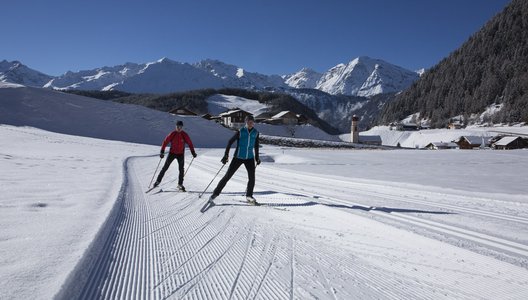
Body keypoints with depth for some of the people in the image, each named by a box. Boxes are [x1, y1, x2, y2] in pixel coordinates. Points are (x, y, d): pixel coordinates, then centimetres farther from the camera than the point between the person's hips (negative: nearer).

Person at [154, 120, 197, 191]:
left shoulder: (184, 135, -6)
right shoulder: (172, 134, -10)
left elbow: (190, 143, 1)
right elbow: (165, 142, -7)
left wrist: (193, 152, -4)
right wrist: (162, 151, -14)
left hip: (180, 154, 1)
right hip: (172, 153, -1)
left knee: (181, 169, 1)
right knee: (165, 167, 2)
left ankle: (180, 184, 13)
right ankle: (158, 181, 11)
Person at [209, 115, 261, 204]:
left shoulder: (256, 132, 2)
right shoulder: (240, 131, -9)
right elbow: (230, 142, -6)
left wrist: (257, 157, 20)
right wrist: (226, 155, -12)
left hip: (249, 158, 3)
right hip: (238, 157, -3)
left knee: (252, 177, -8)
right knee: (228, 176, -2)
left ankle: (249, 196, 12)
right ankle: (215, 193, 8)